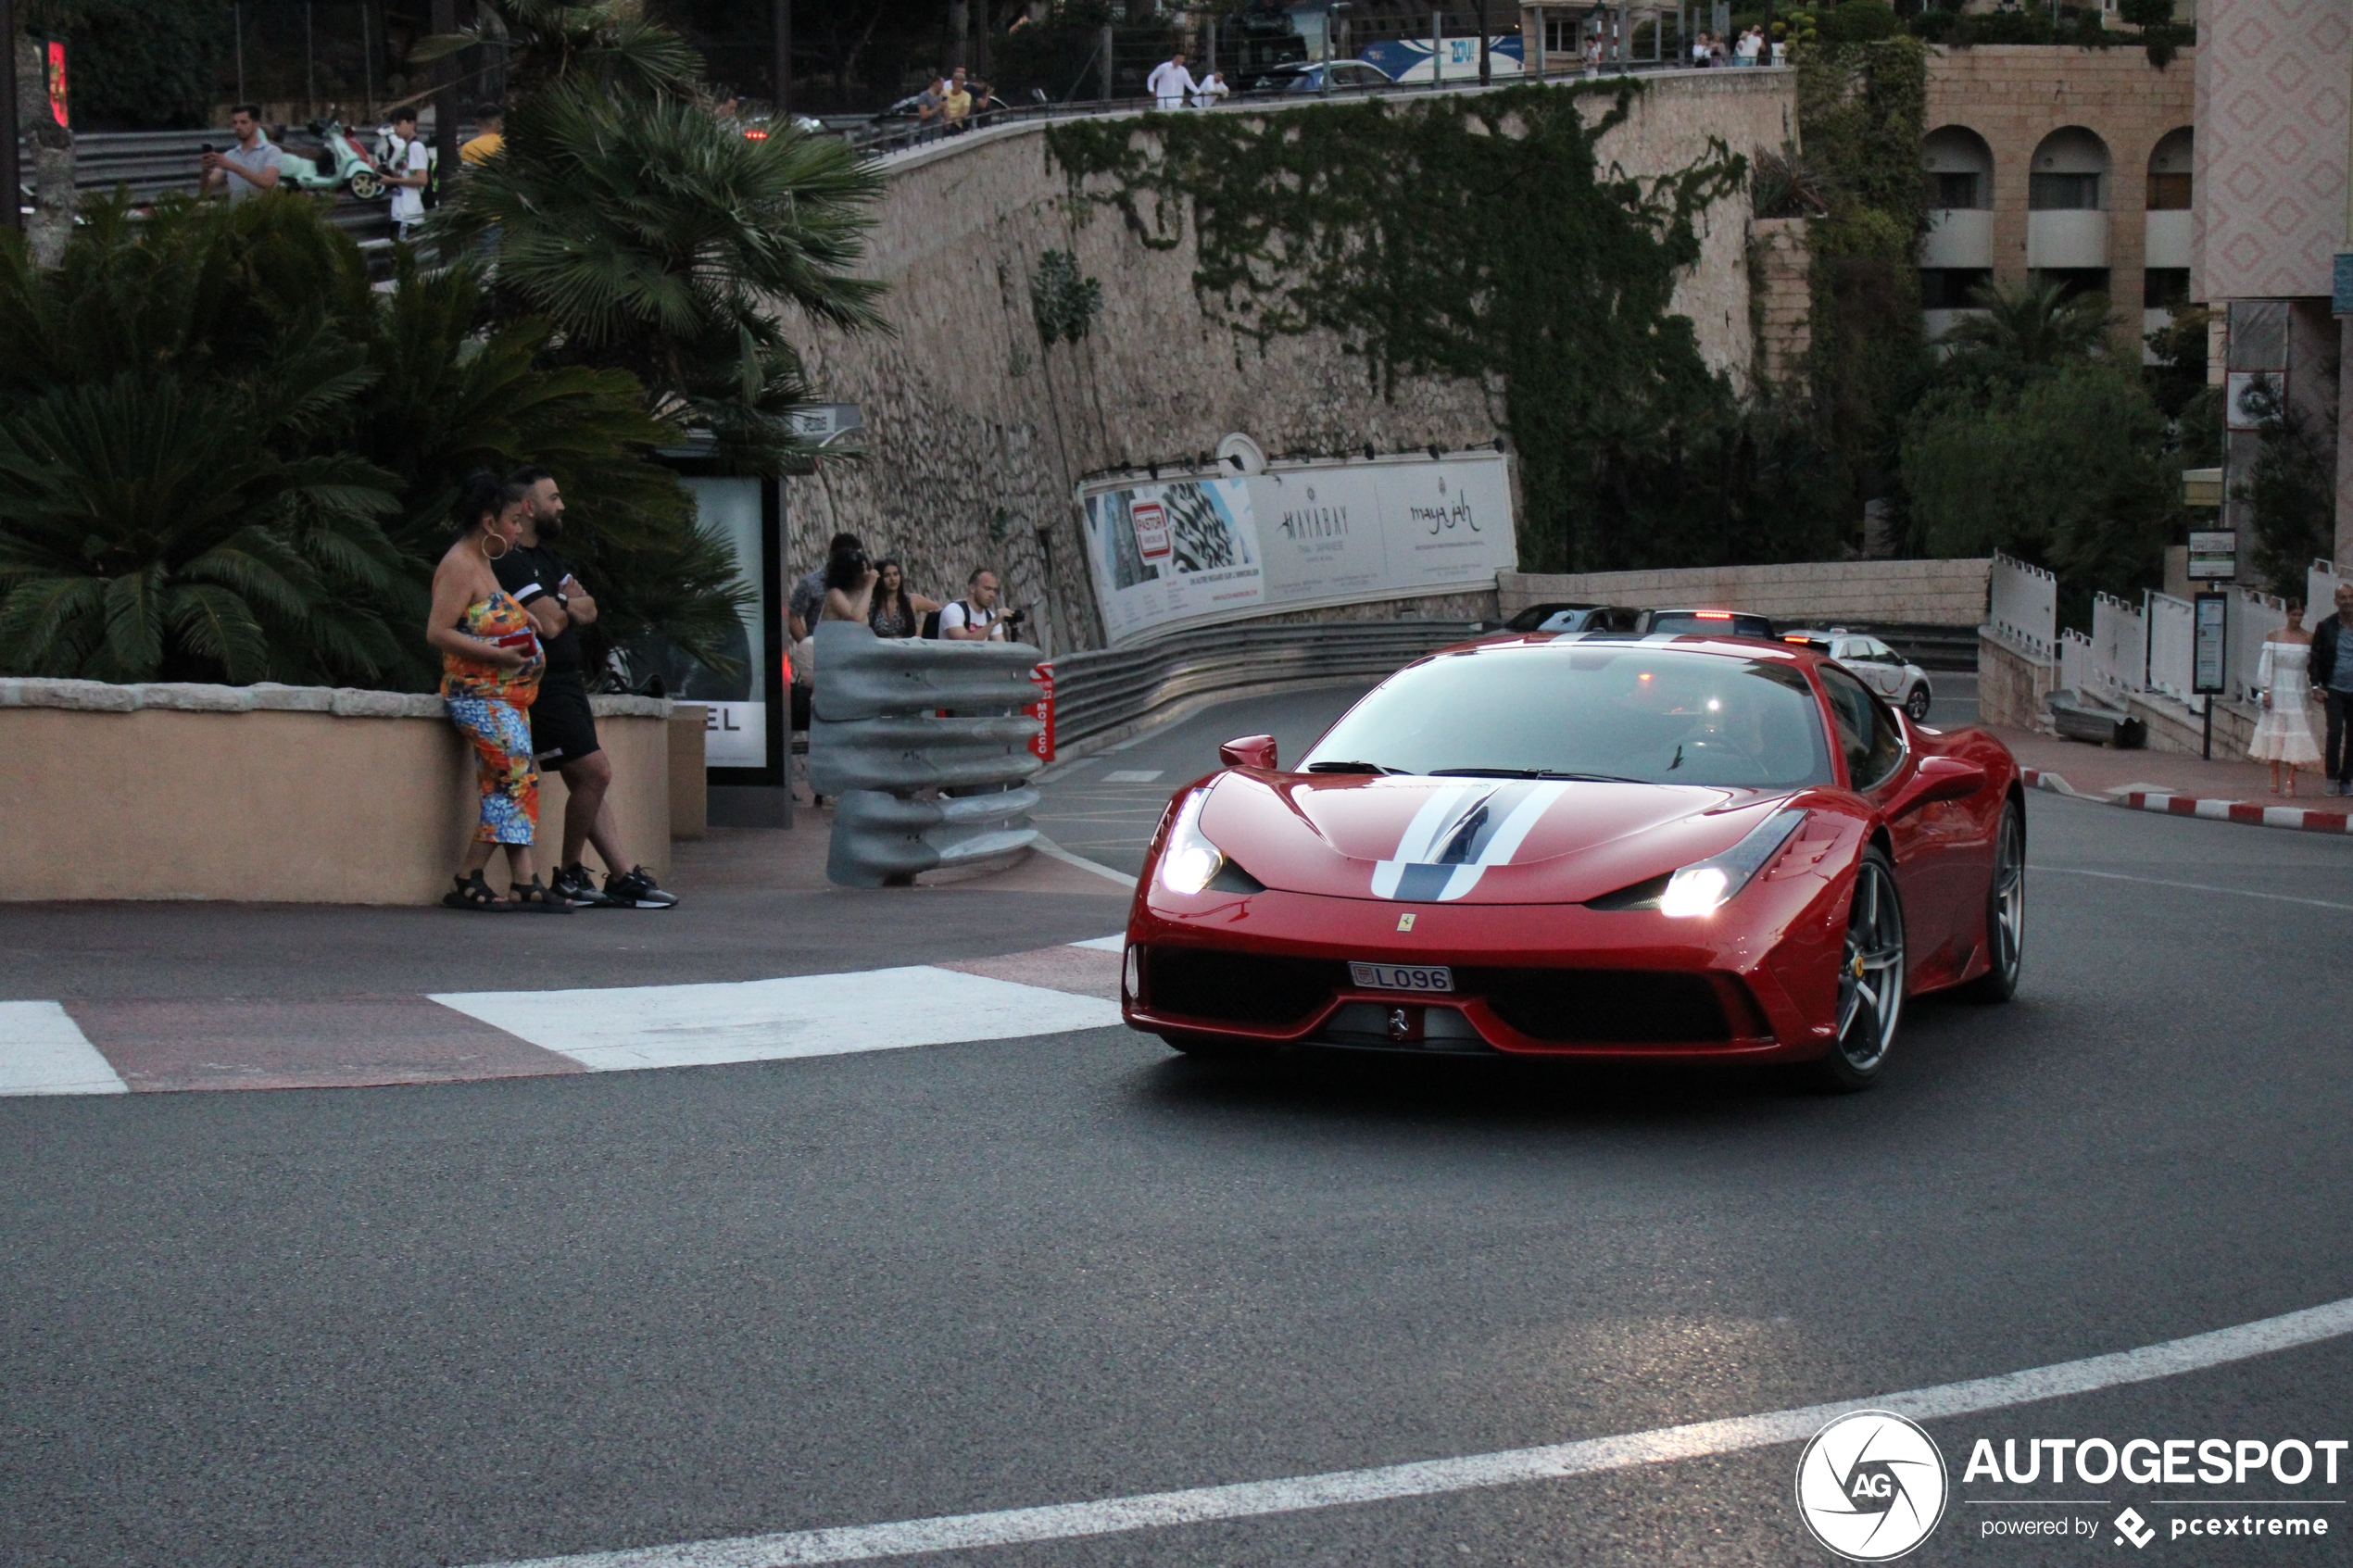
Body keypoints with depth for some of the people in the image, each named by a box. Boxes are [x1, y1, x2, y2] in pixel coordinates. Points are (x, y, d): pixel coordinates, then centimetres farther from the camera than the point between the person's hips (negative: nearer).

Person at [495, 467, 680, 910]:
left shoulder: (545, 557, 19)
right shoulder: (510, 561, -14)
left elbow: (588, 611, 12)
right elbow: (550, 624, -20)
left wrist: (562, 604, -11)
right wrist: (568, 603, 2)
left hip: (567, 683, 10)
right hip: (543, 686, -10)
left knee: (587, 781, 6)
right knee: (596, 771, -13)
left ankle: (625, 876, 4)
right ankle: (568, 874, -1)